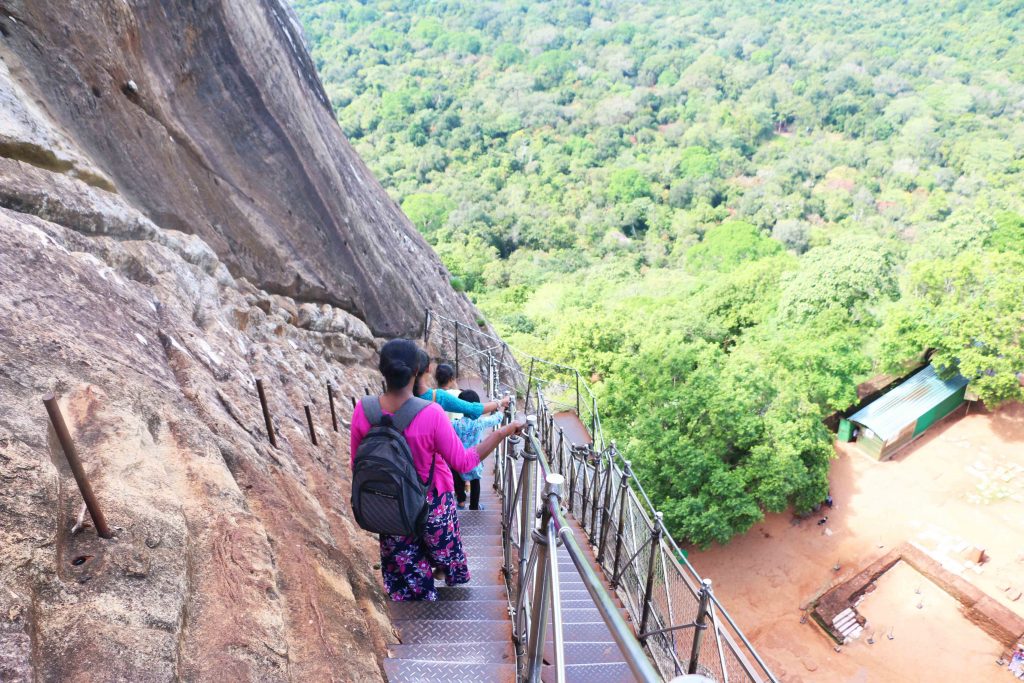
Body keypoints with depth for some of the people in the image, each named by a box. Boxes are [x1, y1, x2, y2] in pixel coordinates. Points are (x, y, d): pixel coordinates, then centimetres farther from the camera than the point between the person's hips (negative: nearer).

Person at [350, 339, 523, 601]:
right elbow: (463, 462, -21)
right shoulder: (431, 415, -30)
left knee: (403, 568, 25)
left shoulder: (363, 411, -20)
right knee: (446, 551, 29)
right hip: (433, 505, -2)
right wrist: (501, 432, -15)